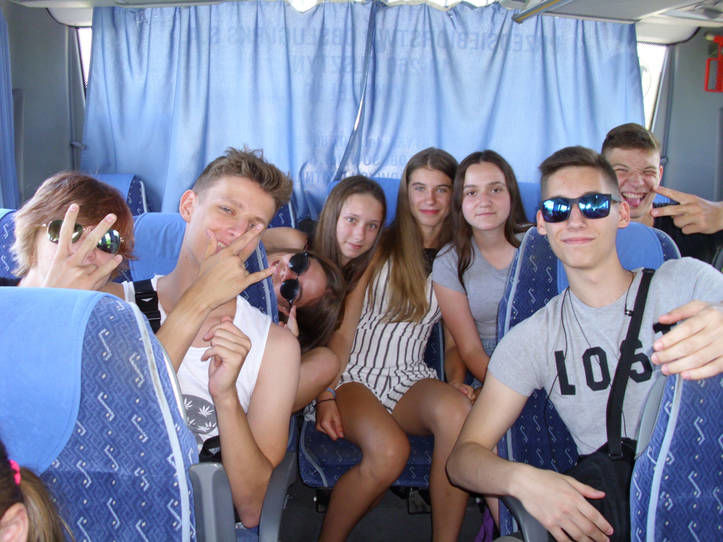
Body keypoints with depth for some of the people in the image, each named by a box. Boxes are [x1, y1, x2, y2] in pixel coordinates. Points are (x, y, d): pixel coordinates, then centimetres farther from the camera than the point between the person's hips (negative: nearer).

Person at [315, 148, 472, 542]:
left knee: (457, 411, -33)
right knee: (388, 451, -33)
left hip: (411, 379, 2)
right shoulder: (380, 248, 5)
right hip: (356, 375, -2)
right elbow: (343, 331, 1)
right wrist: (326, 396, -11)